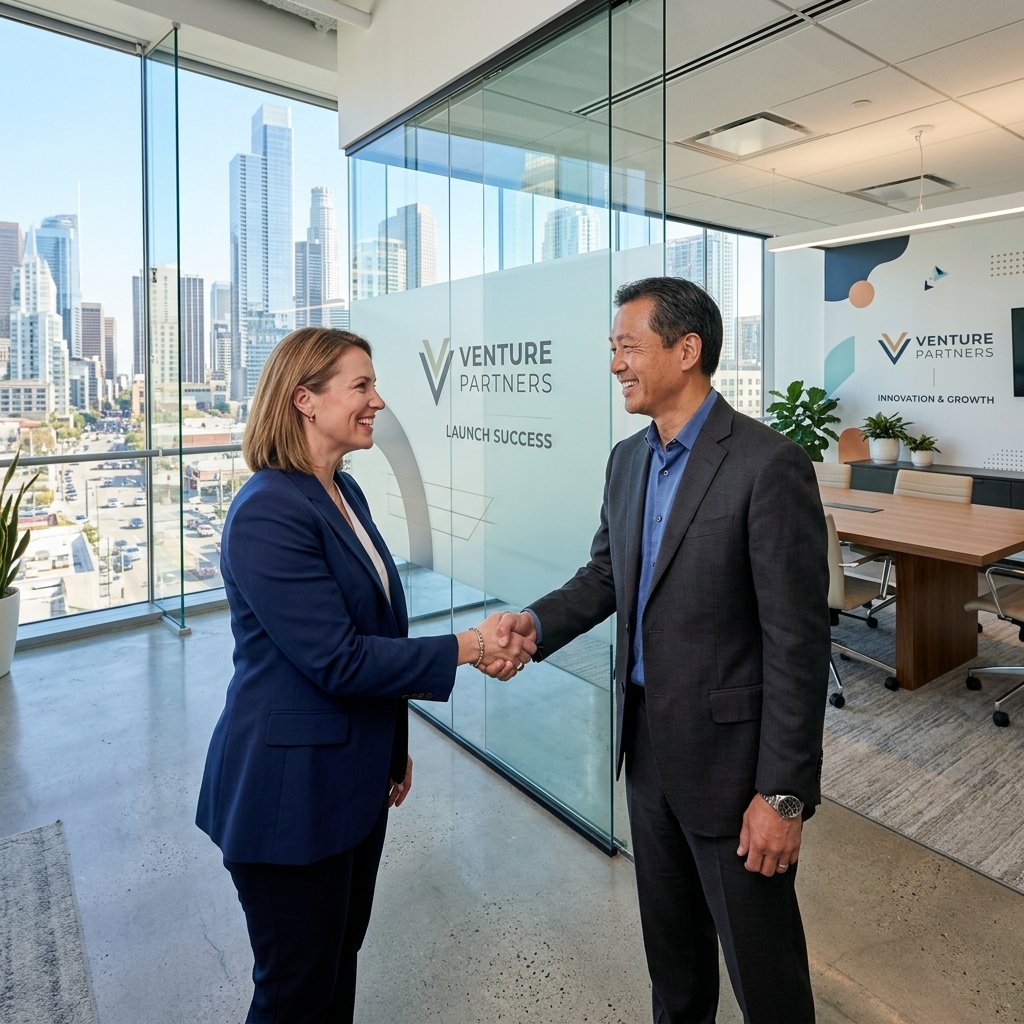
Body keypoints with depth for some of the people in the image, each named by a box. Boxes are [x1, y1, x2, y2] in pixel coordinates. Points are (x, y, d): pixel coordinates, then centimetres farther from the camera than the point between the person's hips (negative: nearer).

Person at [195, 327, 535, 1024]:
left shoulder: (345, 493, 6)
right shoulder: (269, 511, -23)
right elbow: (337, 659, -25)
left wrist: (395, 749, 18)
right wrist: (468, 647, -19)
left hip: (355, 777, 8)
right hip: (290, 791, -8)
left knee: (342, 954, 24)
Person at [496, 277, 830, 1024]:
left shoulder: (768, 464, -19)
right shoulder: (627, 460, 4)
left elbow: (799, 641, -19)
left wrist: (784, 793, -17)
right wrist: (539, 623, -9)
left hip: (729, 750, -6)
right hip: (646, 739, 7)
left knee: (761, 961, 15)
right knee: (669, 936, 26)